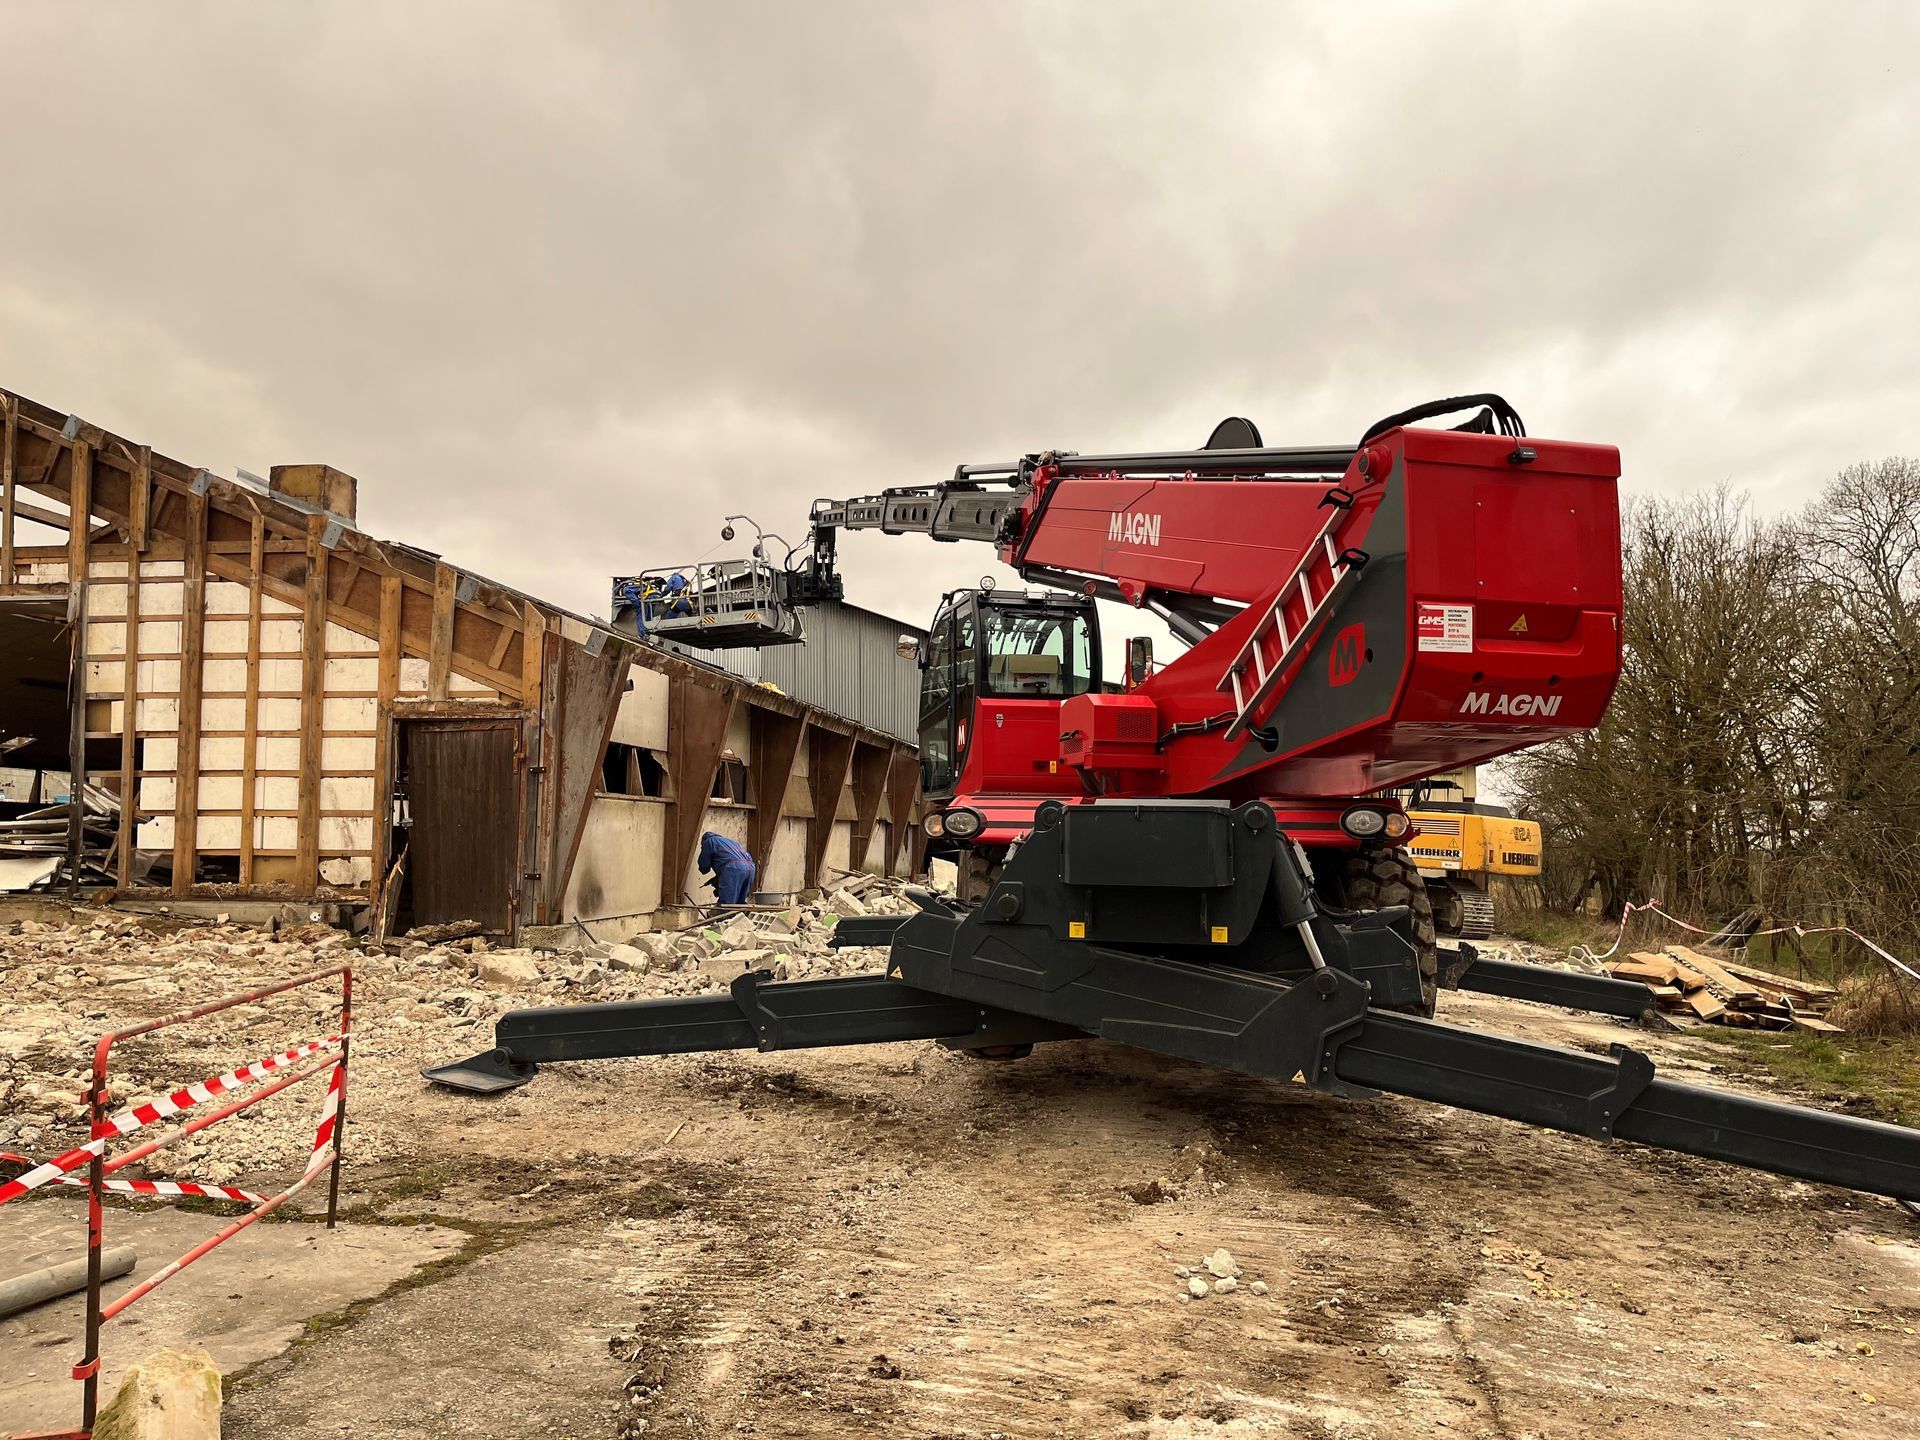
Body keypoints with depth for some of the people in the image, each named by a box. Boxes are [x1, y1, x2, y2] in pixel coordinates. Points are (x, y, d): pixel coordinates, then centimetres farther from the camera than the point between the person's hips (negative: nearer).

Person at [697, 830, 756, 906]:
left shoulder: (708, 841, 20)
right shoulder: (729, 841, 40)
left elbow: (704, 867, 18)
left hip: (733, 868, -7)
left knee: (725, 903, -9)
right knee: (741, 902, 14)